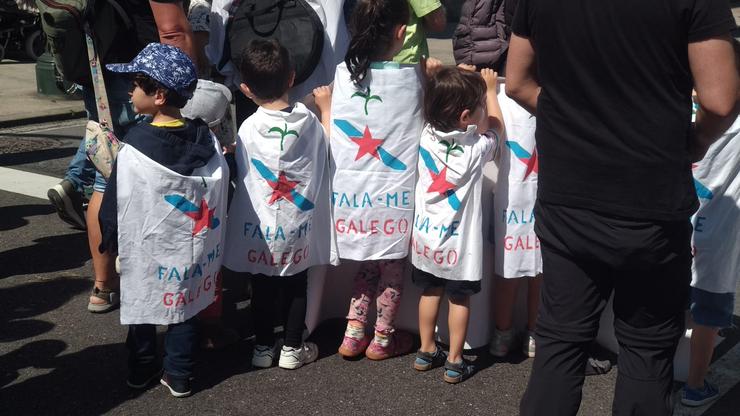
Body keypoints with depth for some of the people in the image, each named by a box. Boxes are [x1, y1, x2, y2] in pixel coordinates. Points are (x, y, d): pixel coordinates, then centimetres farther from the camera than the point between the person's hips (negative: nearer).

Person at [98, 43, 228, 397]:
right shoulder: (206, 139, -9)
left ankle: (142, 371, 34)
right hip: (192, 247, 3)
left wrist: (111, 241, 6)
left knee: (142, 304, 18)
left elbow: (117, 203, -11)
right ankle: (178, 376, 27)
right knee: (185, 308, 16)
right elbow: (219, 194, -1)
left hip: (146, 249, -3)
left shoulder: (134, 148, -21)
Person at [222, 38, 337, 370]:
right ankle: (293, 348, 25)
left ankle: (263, 347, 27)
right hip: (298, 228, 1)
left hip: (259, 230, -1)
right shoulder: (309, 120, -11)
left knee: (262, 289, 15)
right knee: (296, 287, 16)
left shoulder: (248, 129, -15)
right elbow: (323, 156, 7)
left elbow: (242, 176, -3)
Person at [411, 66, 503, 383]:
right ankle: (454, 363, 20)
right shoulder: (476, 149, -17)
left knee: (430, 293, 19)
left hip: (425, 237, 4)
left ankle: (426, 352, 32)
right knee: (459, 299, 11)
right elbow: (497, 127, 5)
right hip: (458, 242, -4)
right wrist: (490, 89, 16)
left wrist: (463, 83, 15)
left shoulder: (428, 135, -8)